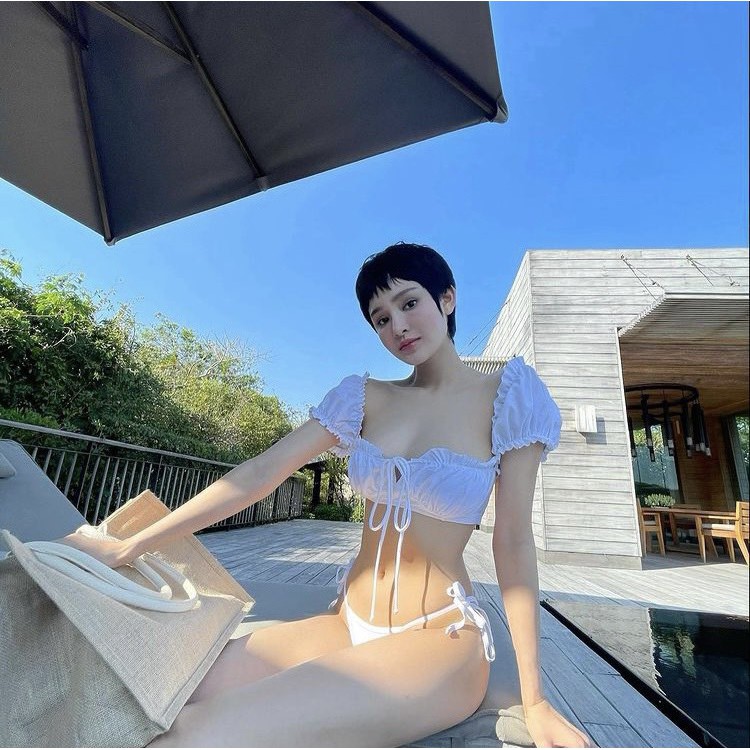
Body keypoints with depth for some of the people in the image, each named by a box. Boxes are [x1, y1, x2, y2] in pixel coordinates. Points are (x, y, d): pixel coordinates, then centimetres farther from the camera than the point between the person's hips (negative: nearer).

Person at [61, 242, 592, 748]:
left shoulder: (505, 398, -6)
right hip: (347, 623, 4)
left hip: (439, 640, -4)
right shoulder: (365, 398, 3)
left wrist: (535, 700, -6)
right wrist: (129, 545, -5)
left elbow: (514, 542, -6)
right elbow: (260, 473, -2)